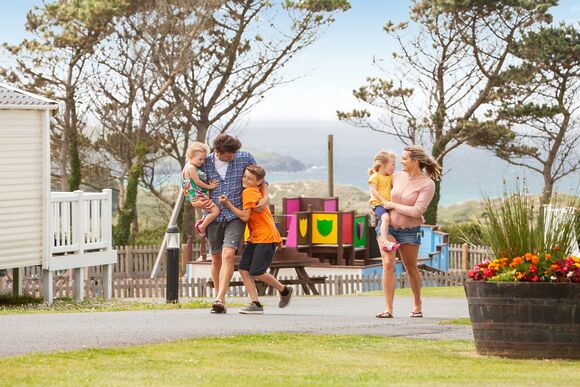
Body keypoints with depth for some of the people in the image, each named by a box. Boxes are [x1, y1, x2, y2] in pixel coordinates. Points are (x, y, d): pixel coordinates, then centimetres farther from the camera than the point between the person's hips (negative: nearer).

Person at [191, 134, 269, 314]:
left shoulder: (244, 158, -5)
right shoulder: (205, 164, -4)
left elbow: (261, 179, 11)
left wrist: (265, 198, -7)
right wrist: (198, 203, -16)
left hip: (235, 216, -2)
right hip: (214, 216, 2)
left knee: (228, 254, -19)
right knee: (216, 259, 9)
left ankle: (219, 299, -25)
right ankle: (220, 299, 22)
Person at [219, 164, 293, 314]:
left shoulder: (249, 192, -14)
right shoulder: (256, 193, 15)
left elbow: (245, 217, -18)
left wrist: (228, 203, -16)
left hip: (266, 237, -10)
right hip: (255, 237, 10)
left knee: (256, 272, -10)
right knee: (243, 269, -2)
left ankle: (284, 290, 11)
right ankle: (255, 304, -4)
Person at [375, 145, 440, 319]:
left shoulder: (427, 184, -13)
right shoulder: (398, 176, 2)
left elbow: (417, 211, -21)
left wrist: (392, 205, -17)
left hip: (409, 231, -3)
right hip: (388, 226, 3)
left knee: (411, 268, 11)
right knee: (388, 263, -13)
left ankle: (417, 305, 33)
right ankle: (388, 309, -15)